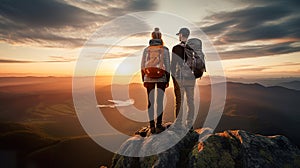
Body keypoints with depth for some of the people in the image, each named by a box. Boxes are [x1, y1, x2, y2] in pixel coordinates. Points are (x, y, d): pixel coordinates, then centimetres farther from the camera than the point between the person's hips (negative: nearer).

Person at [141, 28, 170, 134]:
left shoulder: (146, 49, 4)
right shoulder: (164, 49, -1)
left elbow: (143, 66, 3)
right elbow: (167, 65, -5)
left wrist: (143, 80, 9)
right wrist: (168, 80, 0)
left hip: (149, 78, 2)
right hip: (161, 78, -1)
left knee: (150, 101, 6)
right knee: (160, 101, 3)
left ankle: (152, 126, 9)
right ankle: (159, 125, 6)